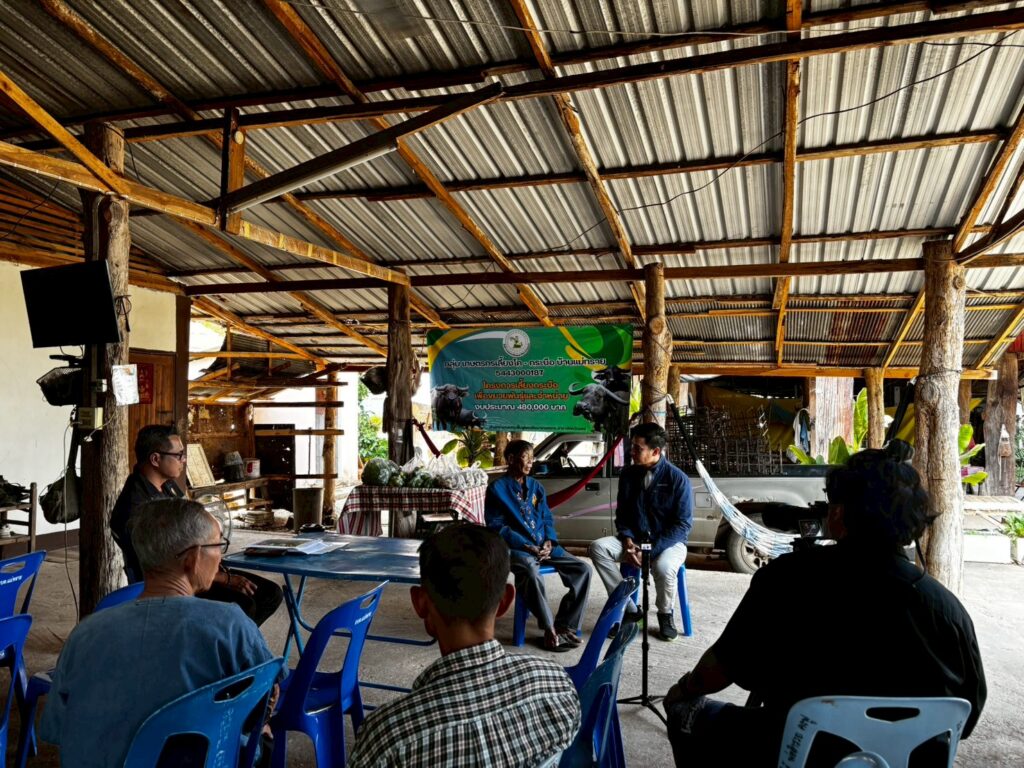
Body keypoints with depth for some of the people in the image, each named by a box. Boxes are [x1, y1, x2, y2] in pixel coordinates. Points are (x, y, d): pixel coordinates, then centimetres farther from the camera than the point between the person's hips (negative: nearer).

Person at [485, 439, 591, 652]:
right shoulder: (497, 488, -2)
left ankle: (564, 625, -3)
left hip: (544, 546, 6)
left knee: (583, 569, -12)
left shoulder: (536, 486, 16)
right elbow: (496, 526, -7)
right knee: (532, 573, -38)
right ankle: (549, 630, -21)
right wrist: (526, 547, -16)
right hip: (517, 548, -6)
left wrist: (549, 541, -5)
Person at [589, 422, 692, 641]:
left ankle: (665, 614, -2)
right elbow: (622, 513, 9)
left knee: (663, 567, -37)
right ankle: (629, 609, -10)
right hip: (634, 540, 5)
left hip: (668, 542, -4)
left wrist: (652, 550, -22)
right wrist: (627, 540, -12)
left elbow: (683, 524, -14)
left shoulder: (677, 479, -13)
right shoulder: (628, 475, 1)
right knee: (598, 548, -21)